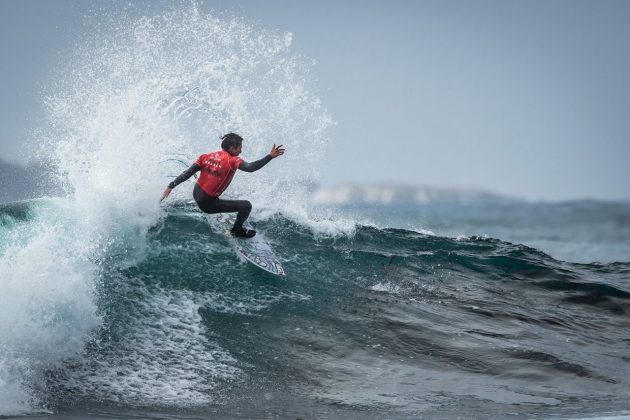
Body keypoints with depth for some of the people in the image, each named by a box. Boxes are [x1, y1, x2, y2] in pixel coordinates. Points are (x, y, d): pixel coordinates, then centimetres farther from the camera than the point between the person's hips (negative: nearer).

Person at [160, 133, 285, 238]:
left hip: (196, 194, 7)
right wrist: (270, 157, -31)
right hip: (207, 204, -7)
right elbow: (250, 167, -32)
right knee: (247, 206, 1)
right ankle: (237, 230, 28)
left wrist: (170, 187, -1)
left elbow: (188, 173, -3)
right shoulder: (232, 160, -16)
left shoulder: (207, 157, 0)